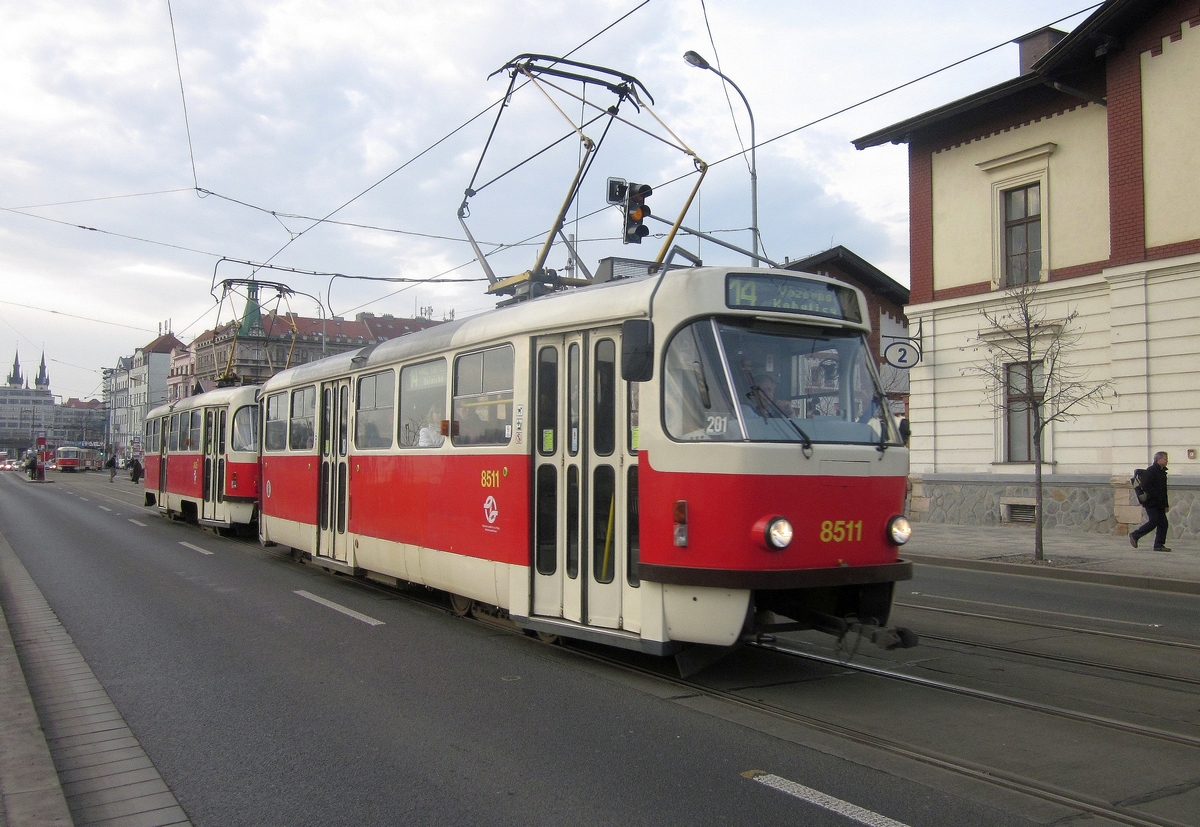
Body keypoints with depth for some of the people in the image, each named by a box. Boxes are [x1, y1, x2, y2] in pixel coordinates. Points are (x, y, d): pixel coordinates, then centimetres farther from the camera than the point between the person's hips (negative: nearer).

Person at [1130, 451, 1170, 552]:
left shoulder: (1162, 472, 18)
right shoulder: (1151, 471, -10)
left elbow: (1163, 490, 23)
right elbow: (1146, 486, -19)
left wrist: (1166, 504, 19)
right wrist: (1156, 496, -21)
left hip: (1159, 504, 9)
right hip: (1151, 503, -9)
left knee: (1163, 523, 3)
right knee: (1154, 521, -11)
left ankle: (1159, 545, 6)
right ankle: (1134, 535, 5)